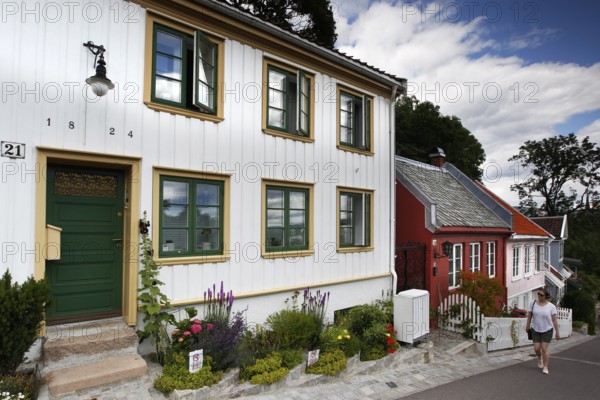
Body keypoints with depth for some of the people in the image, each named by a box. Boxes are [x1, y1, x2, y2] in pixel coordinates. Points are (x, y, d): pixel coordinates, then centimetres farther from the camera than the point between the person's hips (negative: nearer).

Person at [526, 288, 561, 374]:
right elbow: (529, 315, 5)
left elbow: (554, 320, -8)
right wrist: (528, 325, 10)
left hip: (547, 330, -2)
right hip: (535, 329, 2)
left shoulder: (551, 306, -10)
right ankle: (540, 358, 34)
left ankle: (545, 367, 13)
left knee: (544, 349, -3)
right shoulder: (533, 303, -5)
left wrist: (557, 332, -7)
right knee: (536, 348, 0)